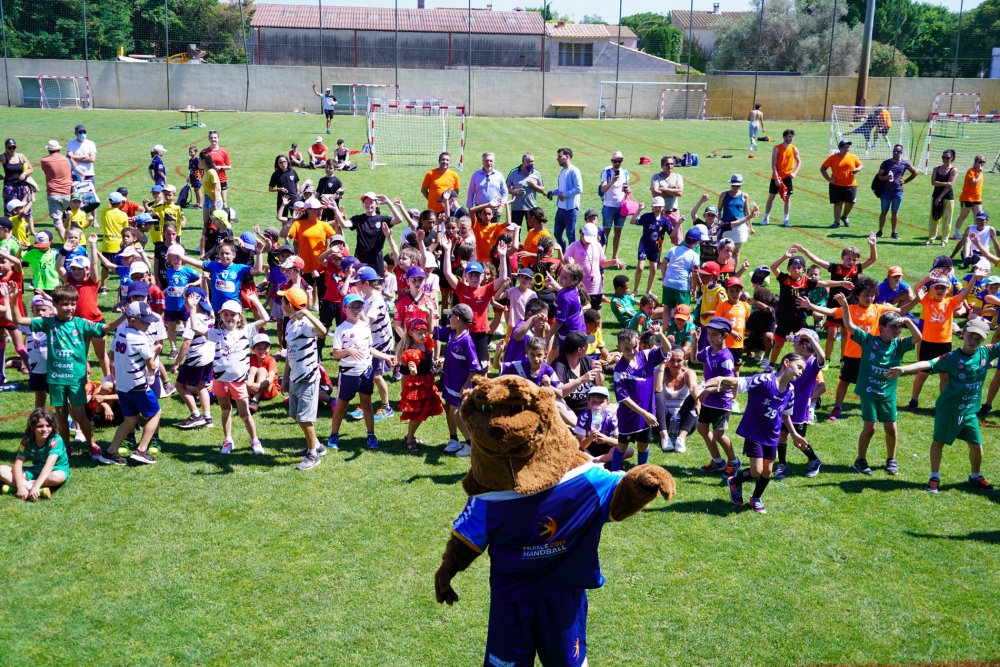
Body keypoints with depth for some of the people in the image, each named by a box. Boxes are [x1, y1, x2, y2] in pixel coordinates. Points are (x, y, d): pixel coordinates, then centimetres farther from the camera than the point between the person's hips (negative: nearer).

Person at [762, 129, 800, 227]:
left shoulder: (794, 149, 1)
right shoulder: (777, 148, -7)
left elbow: (799, 162, 10)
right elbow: (773, 164, -10)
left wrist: (795, 173, -6)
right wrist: (776, 178, -17)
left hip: (787, 177, 2)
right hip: (776, 177, -2)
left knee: (787, 198, 3)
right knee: (771, 197, 3)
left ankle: (786, 219, 9)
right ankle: (766, 218, 15)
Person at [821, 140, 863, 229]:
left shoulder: (853, 157, 2)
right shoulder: (833, 158, -5)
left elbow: (861, 165, 14)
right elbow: (822, 169, -1)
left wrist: (857, 169, -9)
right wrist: (829, 179, -8)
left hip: (851, 185, 2)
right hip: (836, 185, -2)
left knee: (850, 202, 0)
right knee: (838, 203, 2)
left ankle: (844, 217, 28)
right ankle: (836, 222, 9)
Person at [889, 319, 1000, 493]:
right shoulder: (952, 358, -16)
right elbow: (929, 364, -28)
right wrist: (904, 368, -42)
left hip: (970, 410, 4)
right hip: (948, 408, -4)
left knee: (976, 445, 10)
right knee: (939, 442, 4)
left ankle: (975, 476, 34)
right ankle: (934, 477, 18)